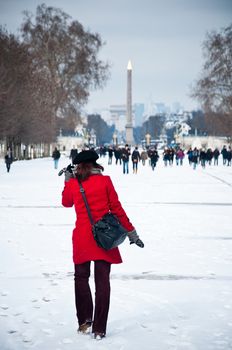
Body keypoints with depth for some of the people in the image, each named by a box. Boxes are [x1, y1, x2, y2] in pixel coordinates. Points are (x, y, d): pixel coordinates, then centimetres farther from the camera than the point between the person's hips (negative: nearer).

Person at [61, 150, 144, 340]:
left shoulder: (73, 183, 1)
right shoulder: (105, 181, -3)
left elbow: (66, 202, 21)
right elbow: (117, 208, -2)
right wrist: (131, 232, 5)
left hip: (82, 237, 1)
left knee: (81, 277, 18)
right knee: (102, 281, 3)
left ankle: (85, 320, 10)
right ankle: (99, 328, 2)